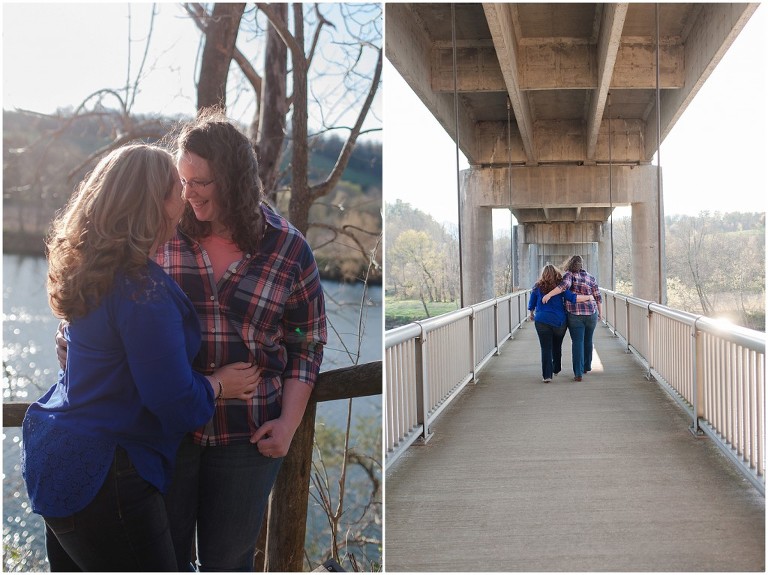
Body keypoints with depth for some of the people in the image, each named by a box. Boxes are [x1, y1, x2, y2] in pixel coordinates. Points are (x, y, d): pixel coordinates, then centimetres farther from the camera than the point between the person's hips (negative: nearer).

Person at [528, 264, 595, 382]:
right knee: (557, 346, 19)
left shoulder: (538, 287, 0)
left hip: (542, 320, -1)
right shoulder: (560, 286, -4)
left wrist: (531, 314, 27)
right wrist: (588, 297, -4)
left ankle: (547, 375, -8)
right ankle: (556, 369, 35)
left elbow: (531, 304, 8)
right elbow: (572, 297, -14)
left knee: (546, 348, 0)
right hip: (559, 321, 1)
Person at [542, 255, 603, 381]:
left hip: (575, 315, -3)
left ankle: (578, 373, -9)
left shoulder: (569, 275, -3)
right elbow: (598, 297, 9)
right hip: (591, 314, 3)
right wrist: (600, 313, 18)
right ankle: (587, 367, 34)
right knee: (588, 341, 19)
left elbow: (564, 285, -24)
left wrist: (549, 294, -29)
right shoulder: (591, 277, 8)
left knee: (577, 342, -2)